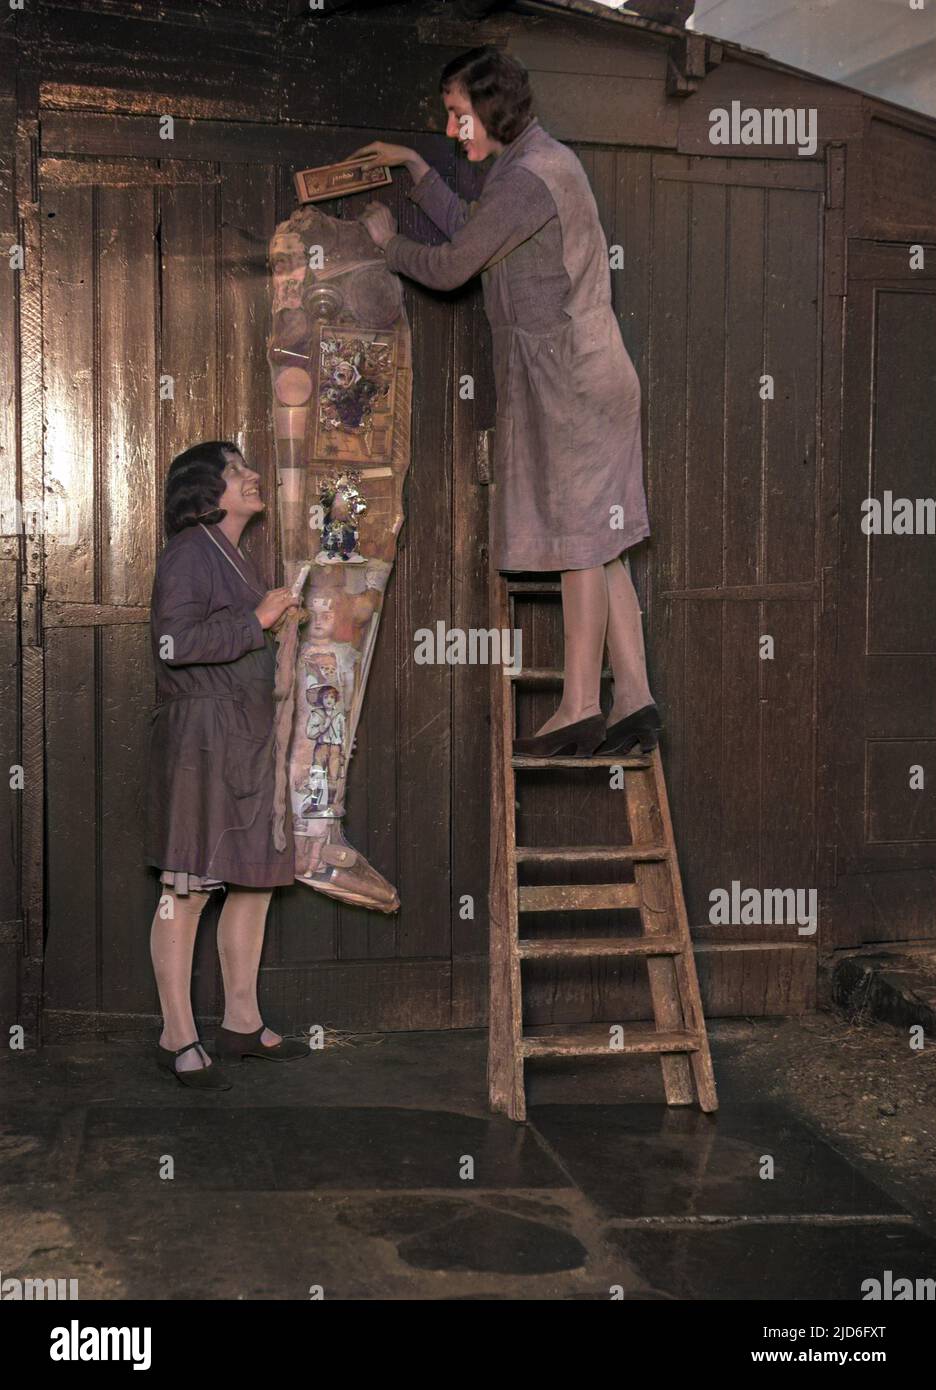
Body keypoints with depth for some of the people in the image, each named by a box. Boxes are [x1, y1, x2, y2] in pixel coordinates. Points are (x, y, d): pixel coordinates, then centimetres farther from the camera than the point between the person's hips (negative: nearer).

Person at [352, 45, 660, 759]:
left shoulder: (525, 179, -16)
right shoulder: (549, 160, 16)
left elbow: (449, 268, -11)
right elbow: (471, 230, 26)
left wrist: (388, 240, 7)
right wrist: (416, 169, 23)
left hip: (567, 380, -10)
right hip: (586, 376, 10)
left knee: (581, 543, -4)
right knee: (595, 547, 10)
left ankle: (580, 710, 5)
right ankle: (634, 700, 12)